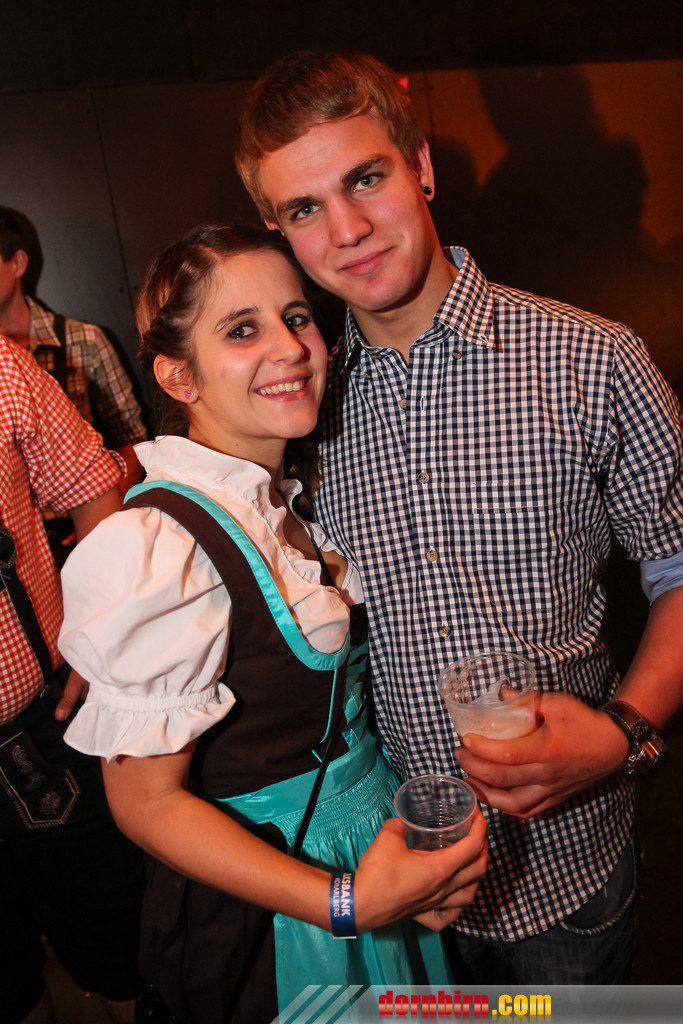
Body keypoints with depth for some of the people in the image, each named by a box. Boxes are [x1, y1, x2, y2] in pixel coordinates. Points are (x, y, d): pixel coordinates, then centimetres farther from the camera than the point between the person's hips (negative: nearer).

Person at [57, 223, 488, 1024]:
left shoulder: (284, 498, -1)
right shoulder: (156, 548, -28)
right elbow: (147, 801, -22)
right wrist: (347, 900, -27)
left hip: (372, 854, 7)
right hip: (270, 922, -7)